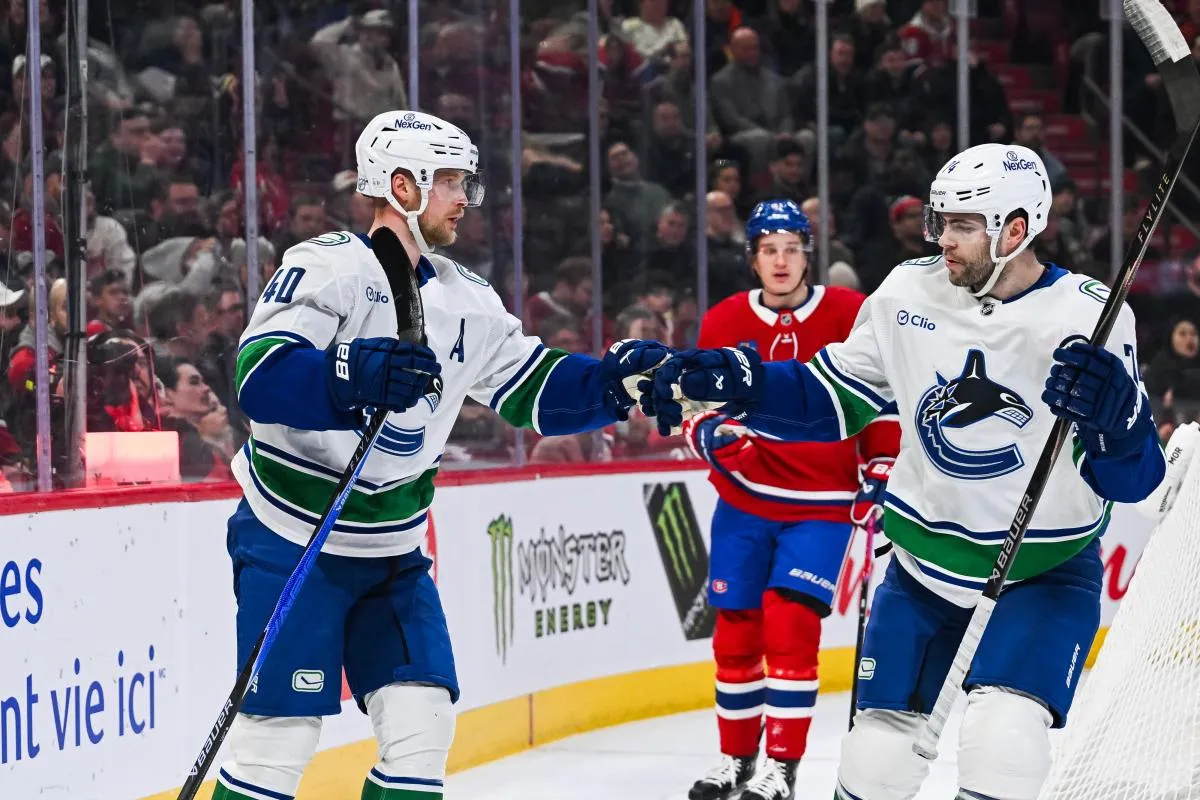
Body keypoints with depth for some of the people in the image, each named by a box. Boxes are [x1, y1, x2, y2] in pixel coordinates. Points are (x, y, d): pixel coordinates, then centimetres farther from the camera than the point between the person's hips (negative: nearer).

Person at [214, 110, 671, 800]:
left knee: (422, 724, -2)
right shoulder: (328, 267, -15)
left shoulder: (466, 302, 9)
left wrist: (615, 380, -4)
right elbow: (259, 376, -28)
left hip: (393, 554, 7)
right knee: (284, 732, -10)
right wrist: (355, 376, -44)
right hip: (293, 543, -7)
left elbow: (535, 392, 13)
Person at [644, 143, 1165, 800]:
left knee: (1002, 732, -24)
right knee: (881, 740, 4)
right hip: (926, 555, 4)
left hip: (1045, 569, -4)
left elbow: (1131, 479, -19)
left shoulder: (1091, 316, -18)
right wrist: (735, 383, -12)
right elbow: (834, 398, 3)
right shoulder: (908, 293, -8)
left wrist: (1114, 417, -40)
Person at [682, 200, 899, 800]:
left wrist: (882, 473, -1)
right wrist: (710, 432, -17)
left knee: (789, 623, -16)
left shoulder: (851, 316, -7)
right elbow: (697, 403, 4)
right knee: (735, 633, 8)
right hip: (744, 499, 3)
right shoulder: (724, 322, -2)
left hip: (822, 505, -3)